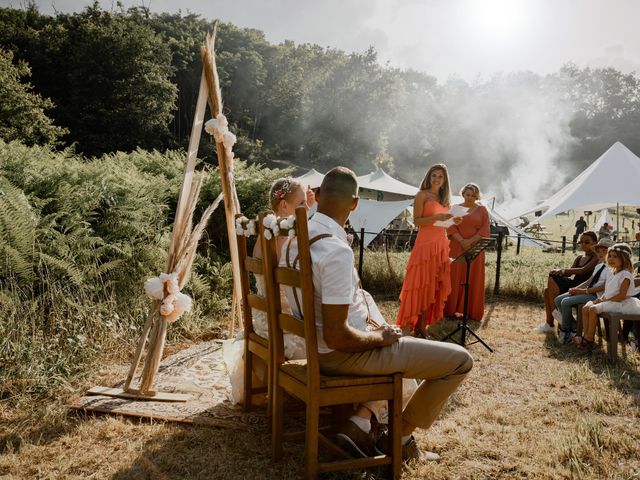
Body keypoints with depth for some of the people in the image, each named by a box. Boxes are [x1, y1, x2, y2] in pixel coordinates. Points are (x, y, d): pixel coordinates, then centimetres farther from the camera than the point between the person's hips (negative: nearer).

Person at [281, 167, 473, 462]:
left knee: (393, 341, 35)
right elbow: (337, 337, -29)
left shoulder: (296, 236, 1)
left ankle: (359, 425, 21)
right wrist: (379, 337, -11)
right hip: (342, 354, -9)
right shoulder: (337, 251, -28)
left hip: (315, 346, 9)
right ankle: (399, 438, 14)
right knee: (460, 360, -2)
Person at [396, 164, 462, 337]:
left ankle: (421, 325, 11)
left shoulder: (444, 199, 18)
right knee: (421, 284, -7)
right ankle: (408, 325, -2)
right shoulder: (422, 195, -2)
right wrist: (436, 217, -22)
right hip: (425, 243, -7)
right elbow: (417, 220, -10)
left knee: (435, 286, 5)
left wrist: (452, 222, 3)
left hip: (441, 244, 7)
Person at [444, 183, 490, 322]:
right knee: (454, 278, 1)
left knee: (474, 280, 3)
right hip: (456, 248, 0)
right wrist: (461, 241, -16)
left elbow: (485, 230, -2)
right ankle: (450, 309, 8)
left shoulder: (482, 210, 7)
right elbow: (451, 227, -2)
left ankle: (472, 311, 10)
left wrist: (470, 241, -14)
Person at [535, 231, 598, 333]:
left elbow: (583, 270, -18)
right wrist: (562, 271, -12)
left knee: (553, 279, -24)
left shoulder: (596, 258, -2)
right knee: (547, 291, -13)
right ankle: (549, 323, -10)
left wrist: (564, 270, -24)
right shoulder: (579, 258, 22)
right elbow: (569, 272, 12)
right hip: (573, 284, 8)